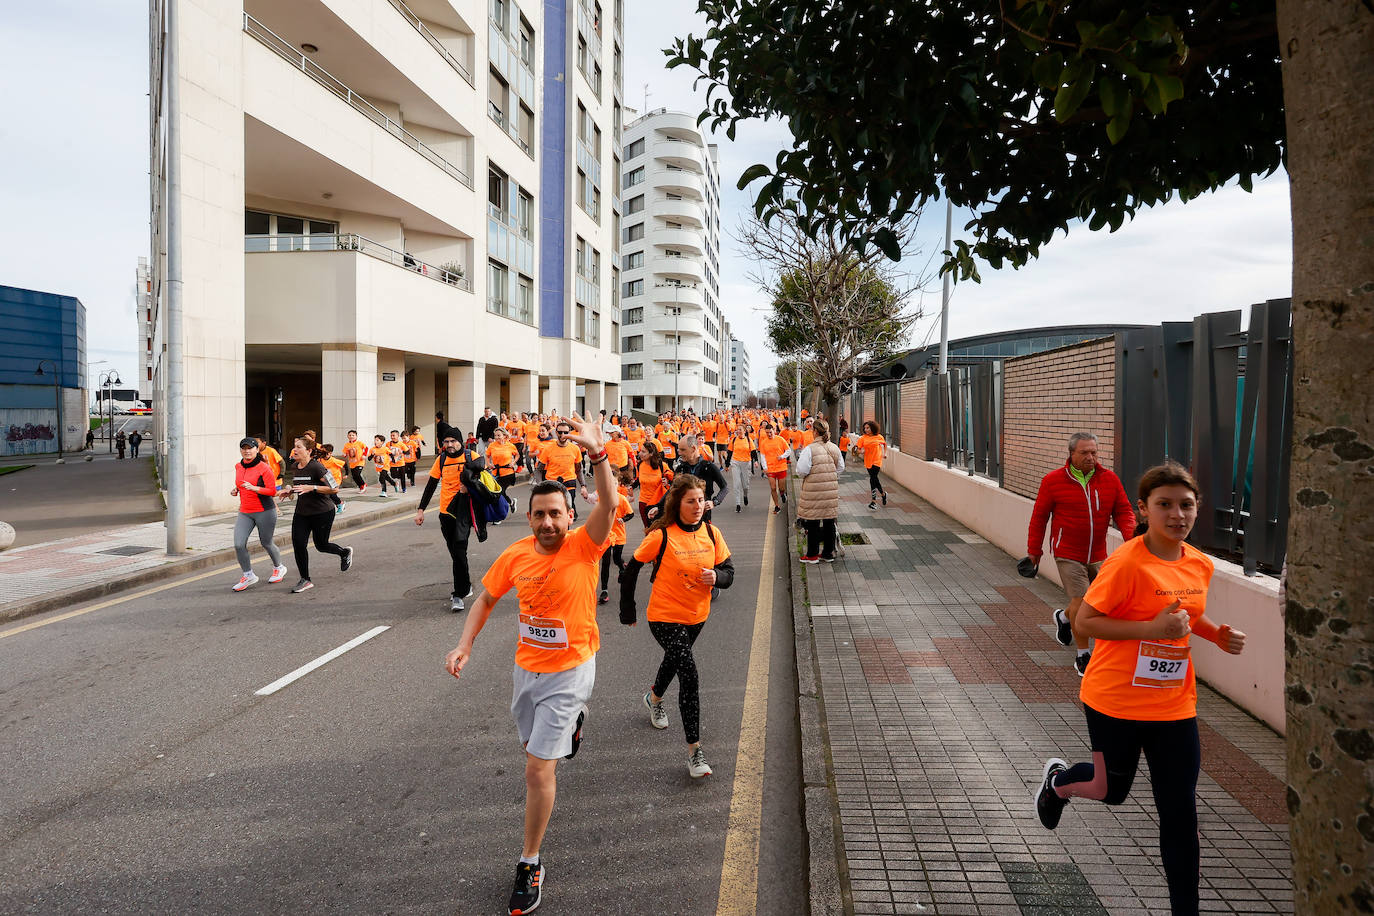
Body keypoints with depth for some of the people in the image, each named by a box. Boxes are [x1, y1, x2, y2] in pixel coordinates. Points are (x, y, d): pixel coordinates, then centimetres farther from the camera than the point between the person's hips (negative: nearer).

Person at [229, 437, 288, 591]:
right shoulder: (238, 467, 8)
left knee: (266, 543, 8)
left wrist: (254, 488, -26)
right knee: (239, 545, -7)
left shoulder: (263, 468, -12)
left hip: (264, 511, -5)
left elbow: (273, 491, -14)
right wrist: (236, 490, 6)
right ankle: (248, 575, 10)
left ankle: (279, 568, 36)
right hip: (244, 512, 5)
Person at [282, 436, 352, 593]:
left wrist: (311, 488, -29)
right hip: (301, 513, 6)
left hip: (322, 513, -6)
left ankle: (345, 553, 39)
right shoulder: (294, 467, 3)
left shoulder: (316, 467, -19)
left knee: (321, 545, 7)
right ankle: (305, 580, 8)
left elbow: (334, 489, -22)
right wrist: (290, 490, 2)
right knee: (298, 544, -4)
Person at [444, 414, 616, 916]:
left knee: (538, 767, -6)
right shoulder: (515, 555, -6)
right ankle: (572, 722, 61)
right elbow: (486, 598, 9)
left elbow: (608, 503, -37)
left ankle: (530, 864, 11)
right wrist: (464, 645, -3)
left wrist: (597, 453, -51)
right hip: (526, 666, 5)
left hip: (569, 671, -5)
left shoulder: (583, 546, -19)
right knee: (535, 747, 26)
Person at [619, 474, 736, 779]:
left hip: (697, 616, 6)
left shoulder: (712, 533, -6)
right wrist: (627, 611, -3)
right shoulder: (661, 536, -19)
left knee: (674, 660, 29)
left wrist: (716, 577, -23)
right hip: (665, 617, -6)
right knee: (689, 675, -16)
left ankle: (654, 698, 62)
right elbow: (631, 570, -9)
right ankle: (694, 750, -7)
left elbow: (728, 571, 1)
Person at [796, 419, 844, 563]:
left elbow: (802, 471, -14)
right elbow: (841, 467, 12)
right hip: (831, 490, 5)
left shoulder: (809, 449, -14)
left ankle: (812, 554, 12)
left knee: (813, 522, 4)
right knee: (829, 521, 12)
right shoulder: (835, 448, 3)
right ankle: (828, 553, 21)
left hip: (813, 490, -5)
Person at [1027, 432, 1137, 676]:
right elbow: (1039, 517, -1)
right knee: (1081, 602, -8)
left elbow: (1123, 510, 4)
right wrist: (1034, 550, 1)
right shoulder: (1053, 480, -7)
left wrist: (1131, 534, -16)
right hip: (1068, 555, -4)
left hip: (1097, 555, 4)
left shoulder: (1110, 480, 2)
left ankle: (1062, 617, 46)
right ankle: (1083, 656, 7)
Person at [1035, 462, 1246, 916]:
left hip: (1175, 706, 5)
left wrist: (1218, 634, 0)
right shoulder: (1127, 563, -21)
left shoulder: (1200, 564, 0)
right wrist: (1151, 629, -28)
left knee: (1180, 814, 8)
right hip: (1116, 703, -5)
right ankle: (1057, 779, 49)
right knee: (1112, 790, 16)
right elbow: (1083, 622, -20)